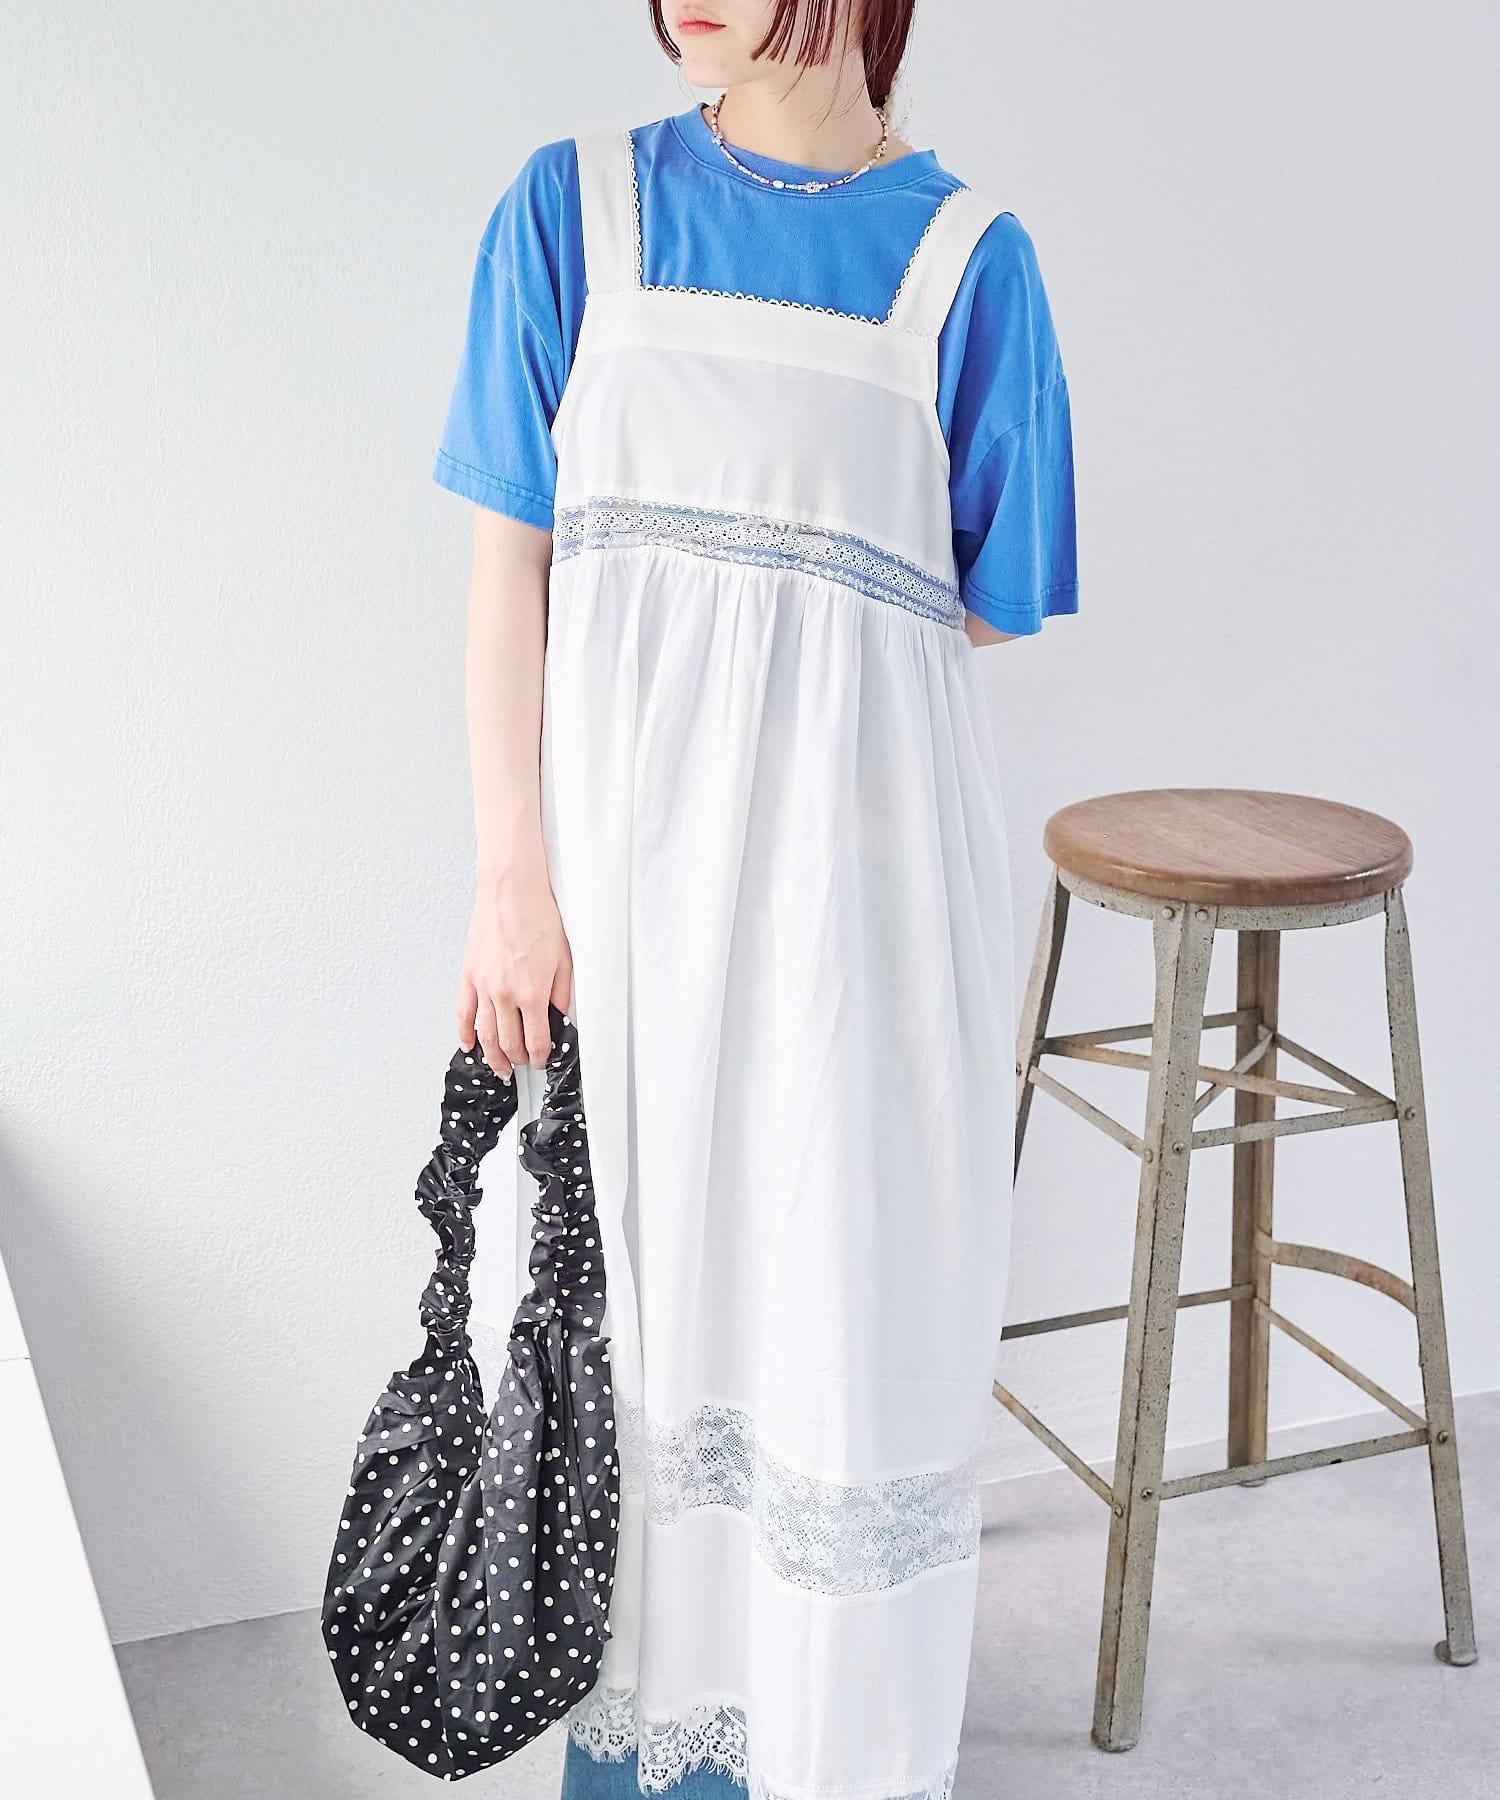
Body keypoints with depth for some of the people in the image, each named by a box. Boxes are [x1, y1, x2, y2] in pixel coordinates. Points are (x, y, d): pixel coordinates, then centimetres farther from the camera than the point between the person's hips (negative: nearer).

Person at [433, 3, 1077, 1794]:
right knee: (649, 1276, 12)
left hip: (856, 852, -1)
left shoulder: (963, 255, 1)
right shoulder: (574, 209, 4)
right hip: (624, 839, 1)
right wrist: (511, 878, -5)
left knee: (850, 1294, 7)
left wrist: (777, 689, -5)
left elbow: (976, 612, 4)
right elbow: (513, 568, 0)